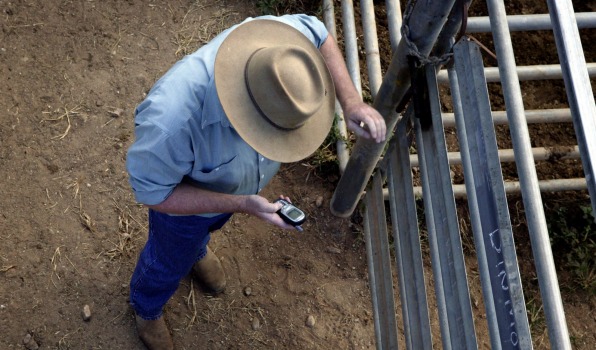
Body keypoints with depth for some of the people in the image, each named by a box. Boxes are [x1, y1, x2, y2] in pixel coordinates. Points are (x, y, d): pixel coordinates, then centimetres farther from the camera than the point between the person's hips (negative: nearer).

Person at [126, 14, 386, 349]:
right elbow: (152, 192, -31)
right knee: (170, 261, 27)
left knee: (210, 225, 37)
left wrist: (352, 101, -26)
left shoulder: (267, 42, -38)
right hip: (184, 194, -4)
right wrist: (242, 204, -38)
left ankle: (197, 249, 73)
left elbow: (317, 32, -14)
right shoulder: (171, 121, -50)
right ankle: (146, 309, 61)